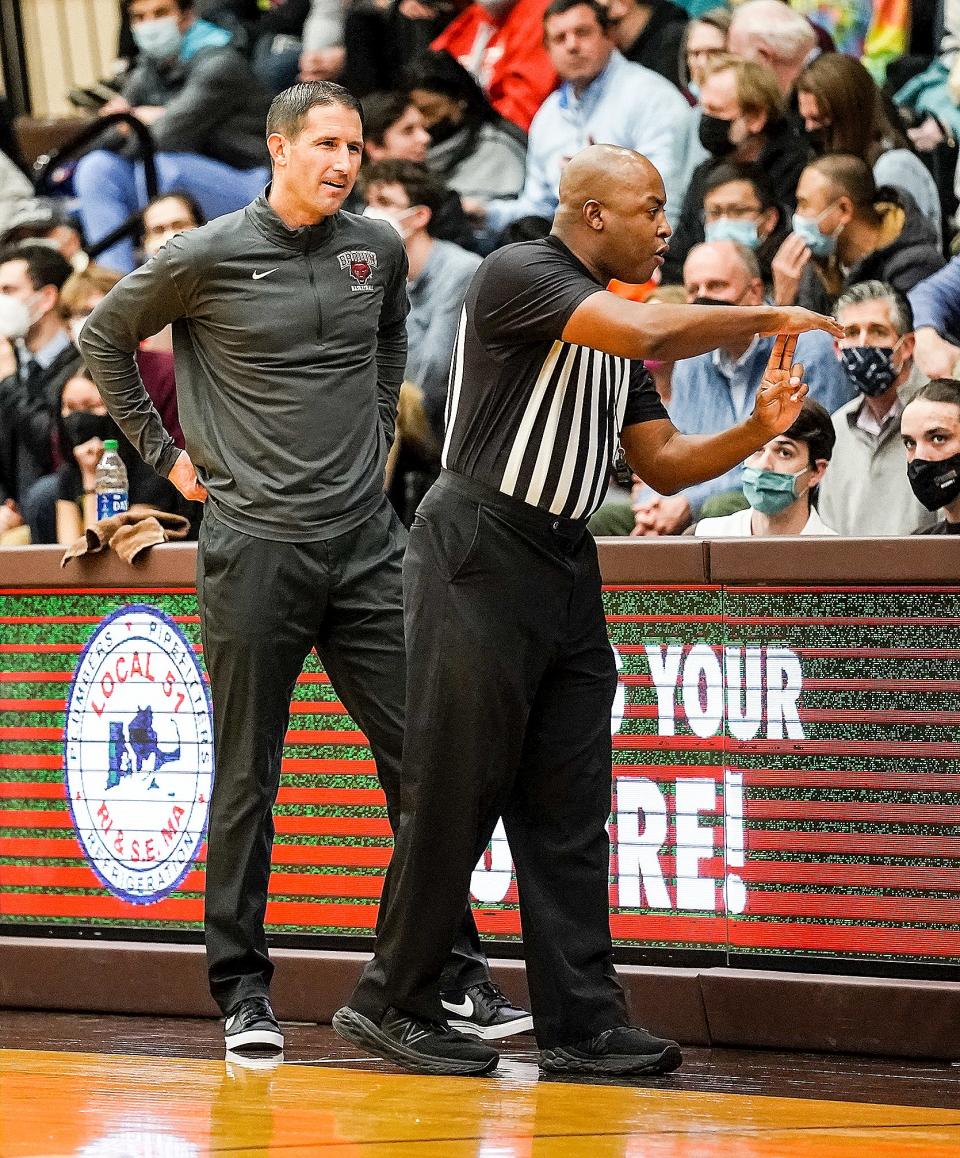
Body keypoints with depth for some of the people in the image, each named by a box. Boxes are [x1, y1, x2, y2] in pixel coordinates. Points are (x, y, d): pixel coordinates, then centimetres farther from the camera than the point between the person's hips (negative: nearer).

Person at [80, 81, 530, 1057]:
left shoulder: (379, 248, 7)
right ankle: (242, 988, 9)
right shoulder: (206, 259, -6)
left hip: (365, 545, 4)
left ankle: (455, 971, 8)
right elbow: (103, 338, 8)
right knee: (247, 780, 2)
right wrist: (165, 453, 6)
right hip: (254, 547, -4)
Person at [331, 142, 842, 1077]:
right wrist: (769, 319, -12)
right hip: (480, 554, -9)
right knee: (456, 790, -5)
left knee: (569, 805, 5)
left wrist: (756, 430, 1)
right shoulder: (519, 274, -9)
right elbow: (649, 331, -24)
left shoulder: (613, 327, 18)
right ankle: (390, 1003, 4)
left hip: (563, 569, 9)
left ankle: (581, 1024, 6)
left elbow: (663, 464, 17)